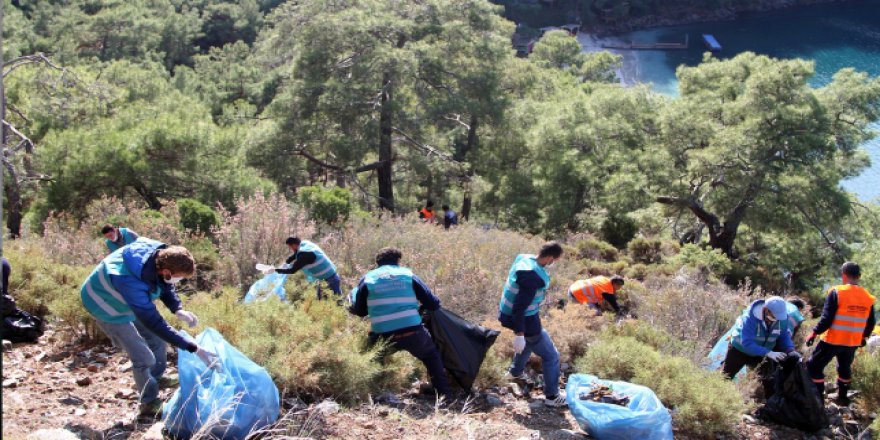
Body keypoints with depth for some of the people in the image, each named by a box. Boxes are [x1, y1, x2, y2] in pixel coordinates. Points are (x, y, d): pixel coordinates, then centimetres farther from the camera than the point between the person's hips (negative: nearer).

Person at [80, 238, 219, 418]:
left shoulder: (160, 254, -25)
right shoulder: (132, 282, -45)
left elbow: (166, 287, -4)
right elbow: (154, 323, -42)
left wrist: (178, 310, -22)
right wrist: (194, 348, -43)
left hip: (129, 300, 7)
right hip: (107, 306, -7)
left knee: (156, 337, 15)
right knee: (144, 358, -8)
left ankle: (156, 378, 40)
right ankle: (150, 404, 13)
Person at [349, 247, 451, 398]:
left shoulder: (367, 279, 11)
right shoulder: (408, 275, 10)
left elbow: (359, 311, 14)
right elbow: (433, 303, 7)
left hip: (383, 337, 0)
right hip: (413, 333, 1)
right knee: (431, 356, 28)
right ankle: (444, 393, 24)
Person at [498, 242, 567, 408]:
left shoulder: (524, 258, -6)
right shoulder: (533, 276, -33)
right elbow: (520, 306, -30)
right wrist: (519, 334, -25)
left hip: (510, 313, 9)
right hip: (525, 320, -9)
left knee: (528, 342, 37)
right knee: (551, 356, 6)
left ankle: (515, 372, 57)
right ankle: (552, 396, 16)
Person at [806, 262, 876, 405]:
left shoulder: (837, 292, -15)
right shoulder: (868, 297, 2)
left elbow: (827, 318, -17)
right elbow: (871, 322, 11)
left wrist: (815, 333, -7)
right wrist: (864, 337, 27)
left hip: (833, 340, -6)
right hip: (853, 342, 6)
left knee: (814, 366, 6)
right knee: (845, 368, 27)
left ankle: (818, 398, 3)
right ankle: (842, 397, 36)